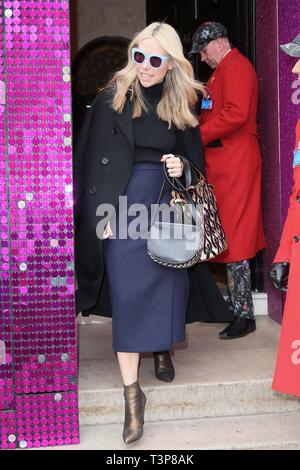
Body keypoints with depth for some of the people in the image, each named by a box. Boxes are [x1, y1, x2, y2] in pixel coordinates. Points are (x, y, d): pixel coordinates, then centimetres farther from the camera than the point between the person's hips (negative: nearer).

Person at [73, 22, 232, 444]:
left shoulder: (180, 105, 5)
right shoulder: (113, 97, -3)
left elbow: (194, 158, 15)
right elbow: (93, 159, -4)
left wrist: (182, 168, -9)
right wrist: (102, 211, -11)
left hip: (167, 203, 3)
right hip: (124, 204, -3)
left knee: (165, 282, 7)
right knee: (128, 293, -5)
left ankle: (161, 347, 37)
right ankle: (132, 392, 0)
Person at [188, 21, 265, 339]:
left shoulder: (235, 66, -10)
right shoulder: (222, 71, 22)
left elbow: (236, 113, -22)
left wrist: (198, 135, -15)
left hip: (235, 164, -10)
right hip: (223, 163, 10)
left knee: (233, 238, -9)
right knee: (229, 235, 13)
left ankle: (244, 314, -4)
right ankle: (235, 302, 21)